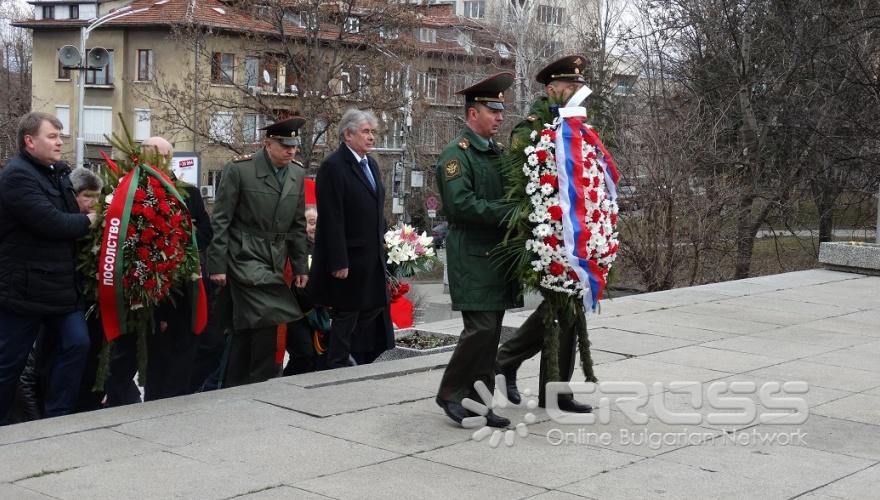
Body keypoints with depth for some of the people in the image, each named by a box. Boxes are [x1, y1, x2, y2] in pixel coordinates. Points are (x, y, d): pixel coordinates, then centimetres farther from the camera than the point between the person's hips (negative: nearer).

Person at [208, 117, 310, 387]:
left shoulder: (297, 174, 7)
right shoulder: (239, 169, -9)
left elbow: (298, 225, 14)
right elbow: (221, 221, -7)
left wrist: (300, 266, 11)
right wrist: (217, 265, -10)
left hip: (275, 259, 6)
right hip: (245, 256, -5)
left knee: (246, 329, 10)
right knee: (269, 317, -18)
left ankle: (233, 389, 18)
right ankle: (261, 384, -6)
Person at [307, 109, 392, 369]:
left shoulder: (370, 164, 13)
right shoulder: (333, 167, -15)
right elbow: (331, 219, -20)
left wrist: (382, 240, 13)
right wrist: (338, 263, -22)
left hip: (373, 257, 8)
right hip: (349, 258, -8)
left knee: (373, 309, 14)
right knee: (346, 314, 2)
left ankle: (373, 363, 25)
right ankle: (339, 365, 14)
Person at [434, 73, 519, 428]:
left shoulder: (497, 152, 18)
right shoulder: (456, 154, -9)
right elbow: (461, 204, -20)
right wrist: (506, 212, -20)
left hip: (498, 254, 9)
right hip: (472, 256, -8)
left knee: (491, 331, 9)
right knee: (481, 328, -13)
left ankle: (478, 402, 16)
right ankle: (450, 393, 3)